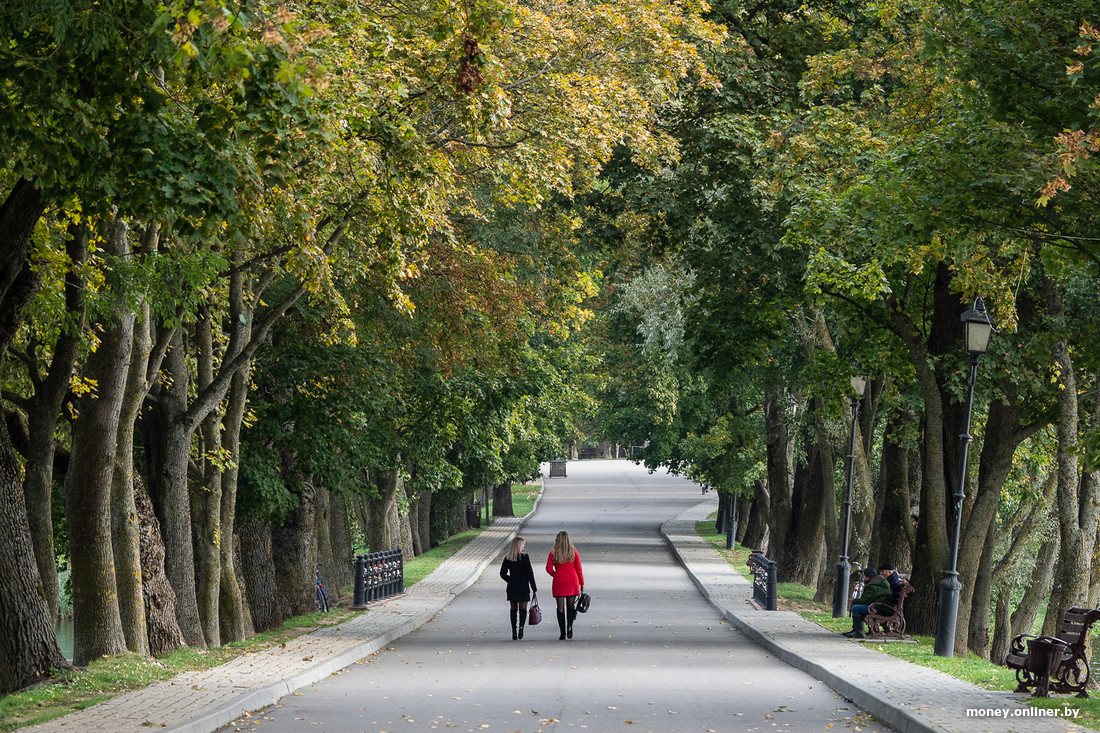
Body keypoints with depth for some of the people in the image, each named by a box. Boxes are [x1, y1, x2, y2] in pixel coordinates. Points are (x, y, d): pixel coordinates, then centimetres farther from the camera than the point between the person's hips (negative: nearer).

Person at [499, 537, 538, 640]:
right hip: (523, 587, -3)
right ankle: (521, 626, -20)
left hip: (512, 588, 3)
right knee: (523, 608, 4)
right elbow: (530, 573, -7)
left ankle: (514, 632, 7)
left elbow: (503, 574, 4)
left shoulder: (507, 558, 2)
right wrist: (534, 588, -2)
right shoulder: (525, 557, -8)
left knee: (513, 609, 11)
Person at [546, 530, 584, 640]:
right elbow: (578, 568, 1)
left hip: (559, 582, -1)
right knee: (571, 606, 12)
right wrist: (582, 583, 7)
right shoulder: (574, 551, -1)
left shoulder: (553, 552, -3)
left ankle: (562, 633, 0)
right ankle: (569, 625, -12)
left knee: (560, 607, 3)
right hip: (572, 582, 1)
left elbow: (549, 568, -5)